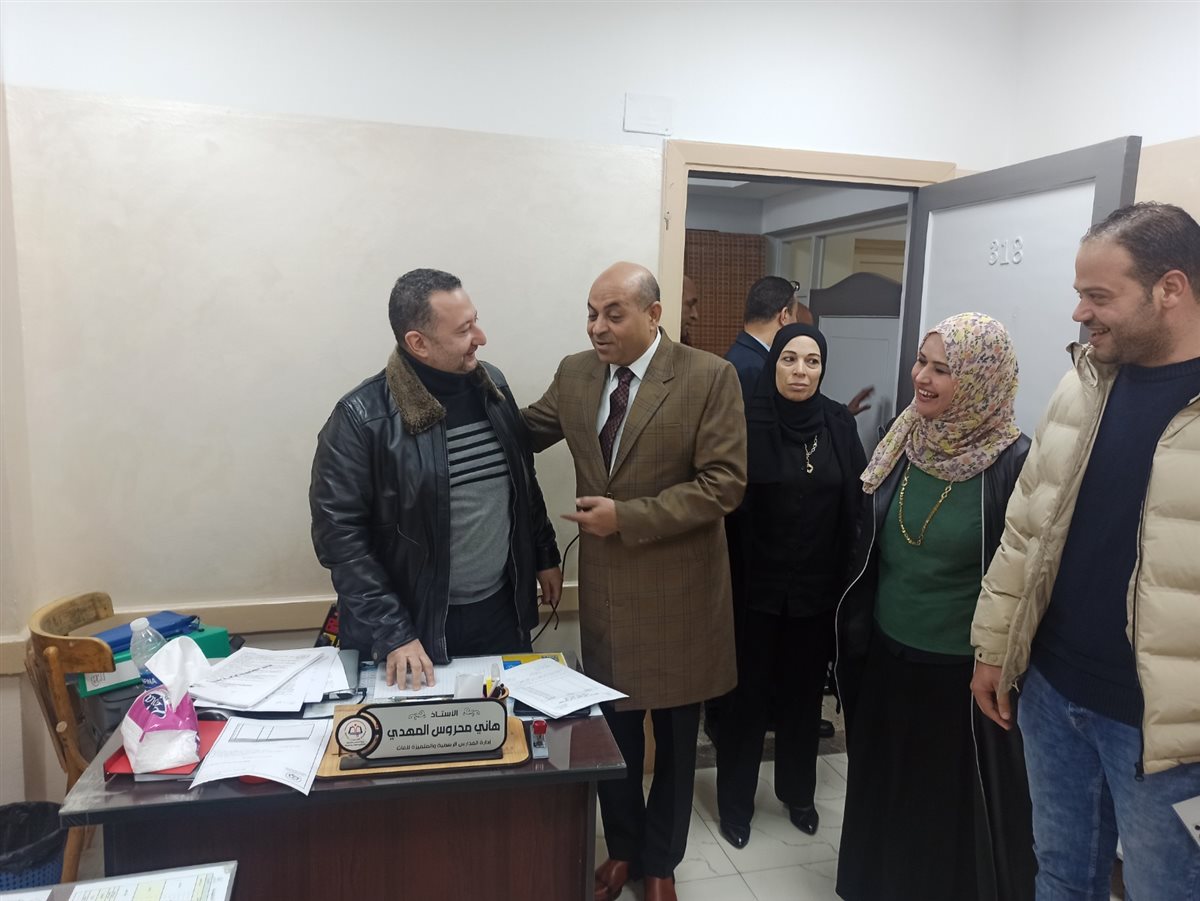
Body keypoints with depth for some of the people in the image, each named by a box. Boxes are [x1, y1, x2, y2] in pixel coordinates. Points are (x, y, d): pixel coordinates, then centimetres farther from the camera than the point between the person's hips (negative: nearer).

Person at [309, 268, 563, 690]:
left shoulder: (491, 383, 1)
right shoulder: (362, 416, -16)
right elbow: (339, 531, -16)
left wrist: (544, 556, 14)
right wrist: (391, 634, -19)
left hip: (500, 609, 5)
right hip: (416, 622, -5)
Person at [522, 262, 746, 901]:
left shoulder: (709, 377, -13)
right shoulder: (574, 373, 2)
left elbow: (723, 484, -16)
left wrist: (627, 518, -20)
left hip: (678, 591, -3)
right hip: (605, 590, 3)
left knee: (674, 738, 15)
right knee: (612, 732, 16)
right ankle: (622, 848, 42)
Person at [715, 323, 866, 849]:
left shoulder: (839, 424, 0)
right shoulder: (746, 423, -9)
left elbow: (857, 502, 3)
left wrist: (847, 575, 0)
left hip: (818, 587, 3)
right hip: (755, 585, -3)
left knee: (804, 692, 17)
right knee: (747, 693, 8)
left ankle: (798, 793, 37)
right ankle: (735, 802, 27)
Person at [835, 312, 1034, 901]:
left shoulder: (1013, 463, -17)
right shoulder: (903, 442, -1)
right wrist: (854, 632, 11)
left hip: (963, 673, -5)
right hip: (885, 658, 5)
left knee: (957, 812, 14)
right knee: (885, 798, 22)